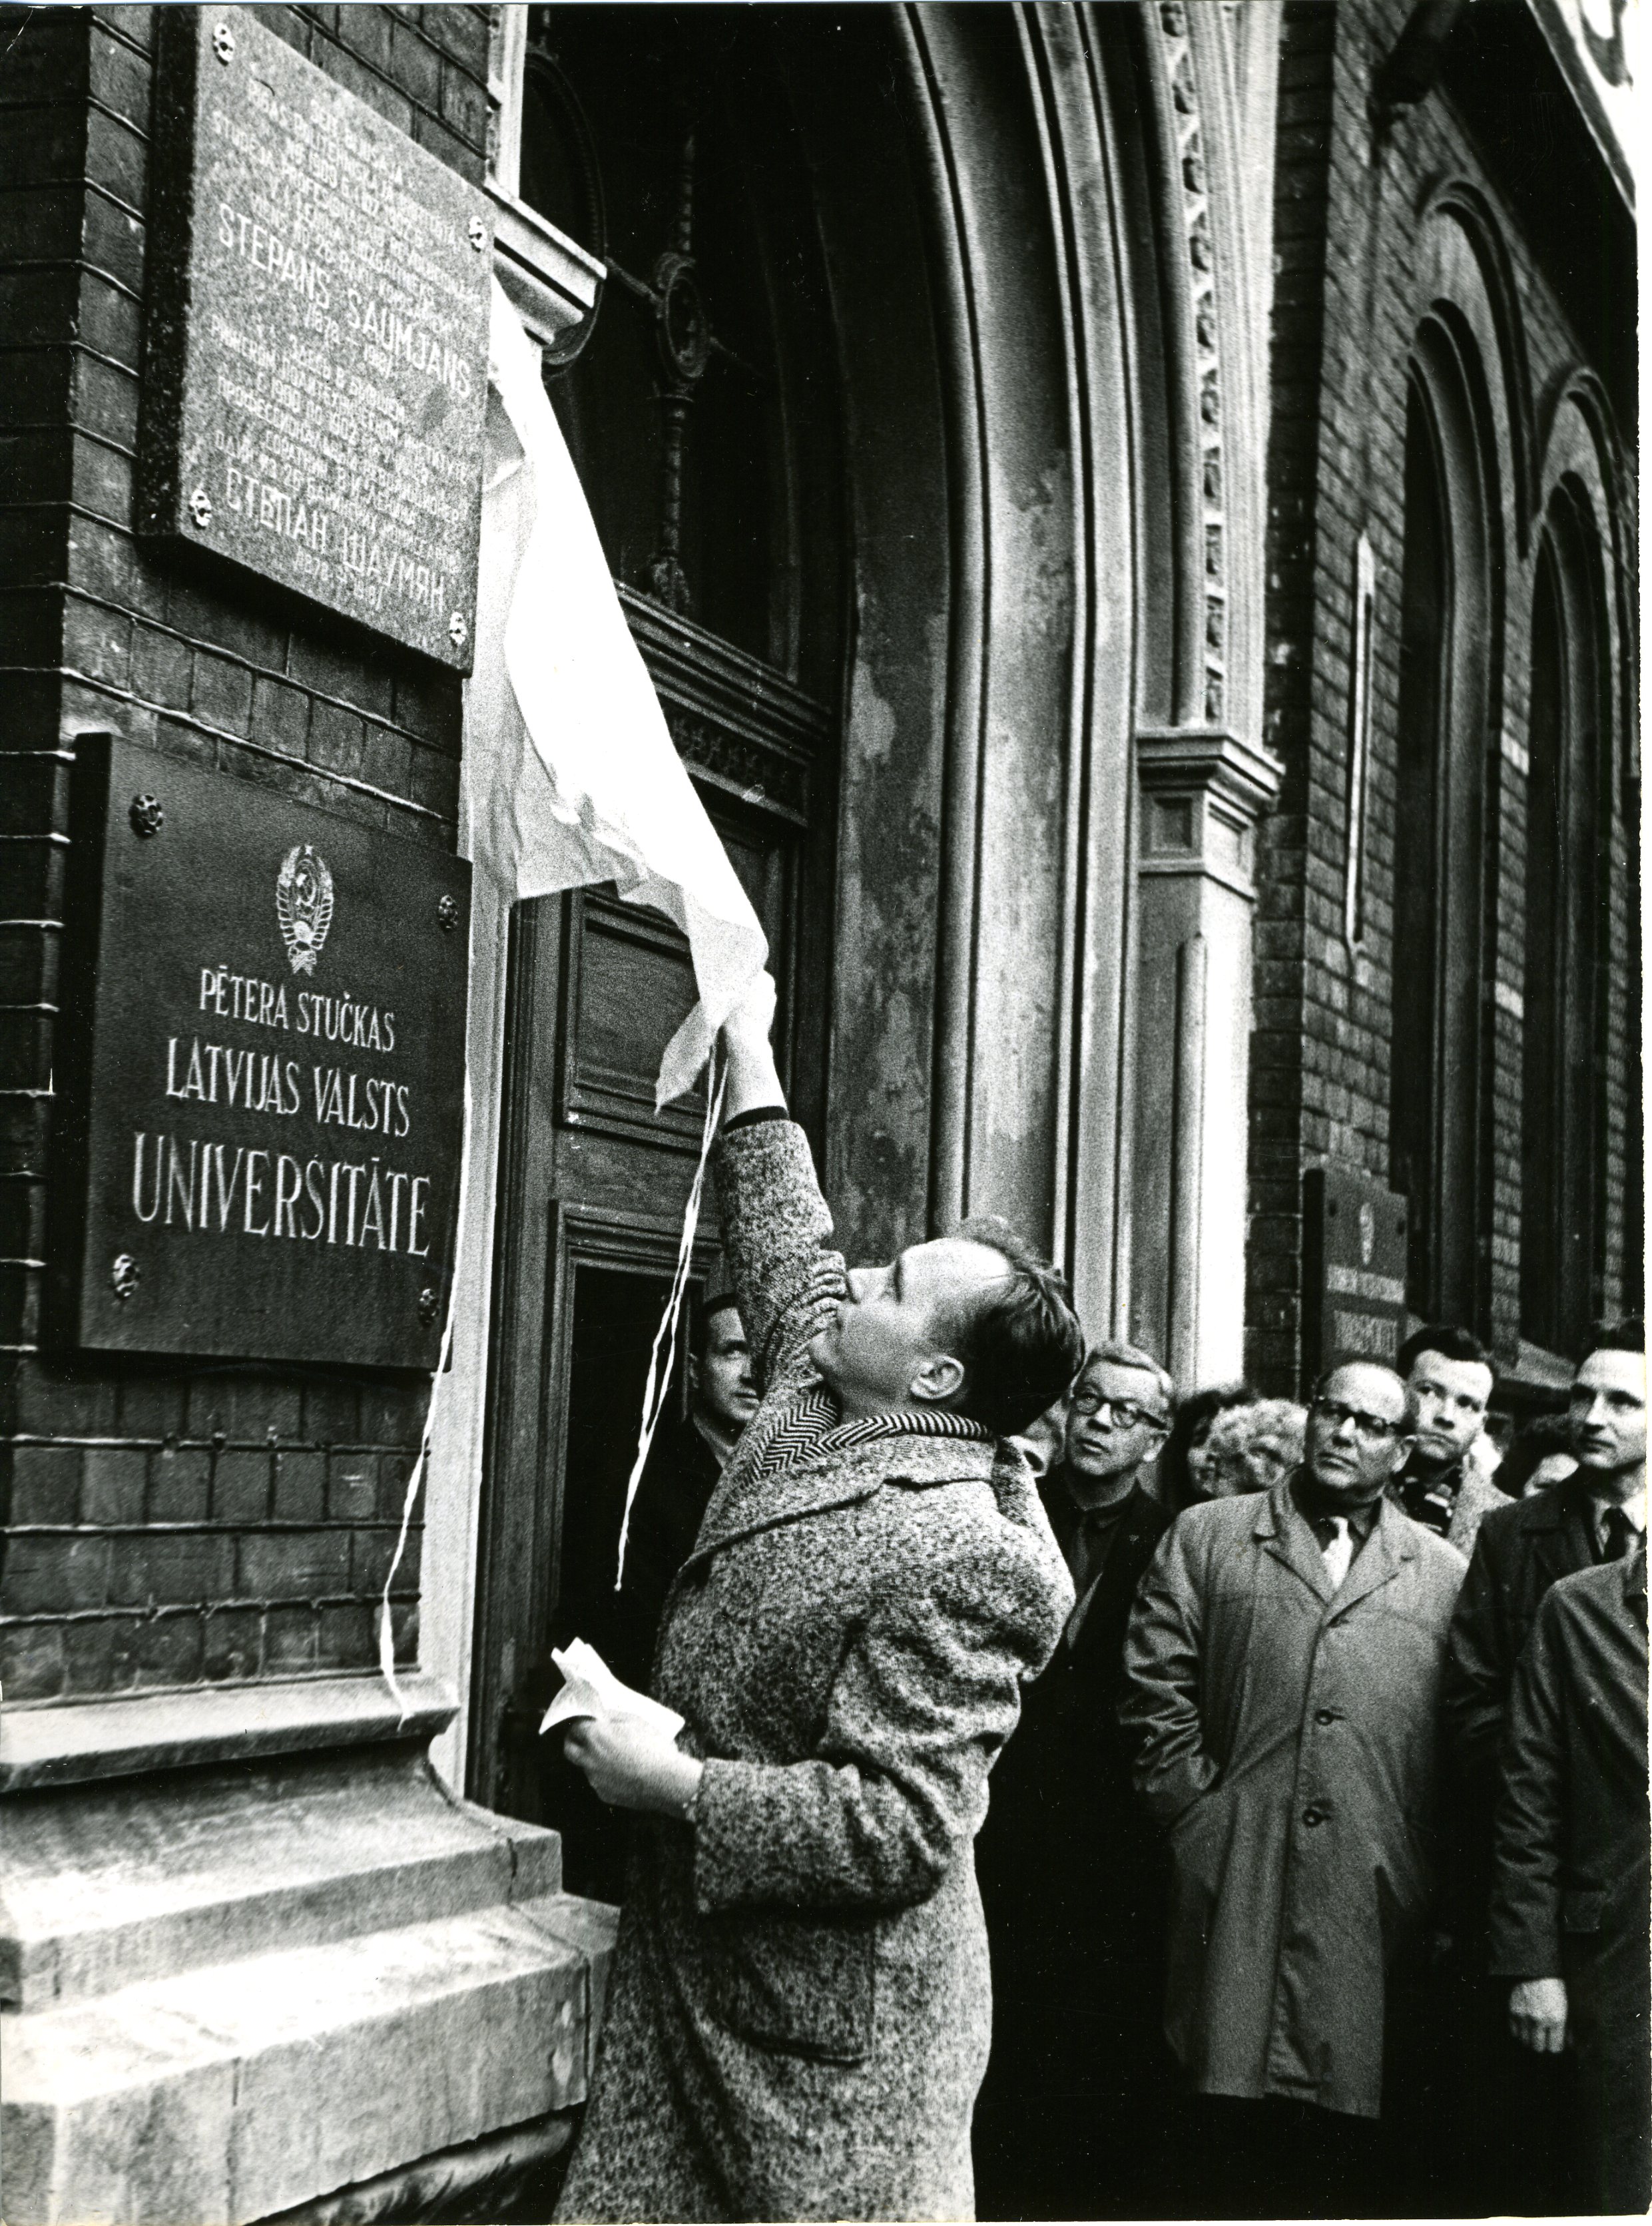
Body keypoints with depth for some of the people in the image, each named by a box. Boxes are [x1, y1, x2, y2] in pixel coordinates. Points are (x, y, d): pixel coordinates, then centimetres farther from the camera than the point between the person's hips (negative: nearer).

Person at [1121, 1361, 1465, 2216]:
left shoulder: (1444, 1575, 14)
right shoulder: (1205, 1537, 11)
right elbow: (1157, 1693, 6)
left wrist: (1437, 1883, 1)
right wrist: (1200, 1810, -2)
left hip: (1374, 1899, 1)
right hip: (1235, 1889, -1)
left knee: (1350, 2151, 2)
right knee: (1231, 2147, 0)